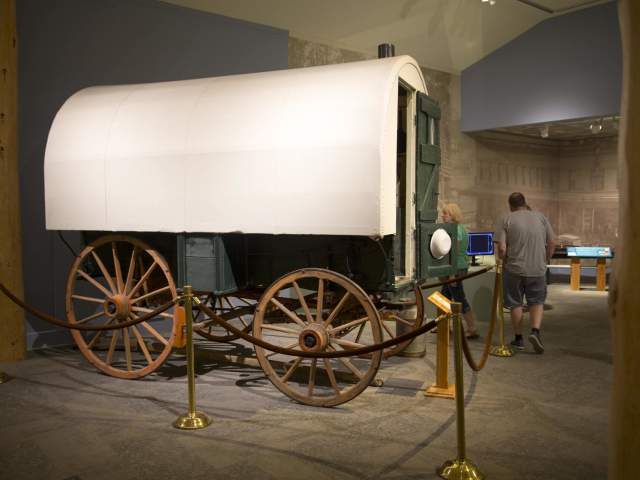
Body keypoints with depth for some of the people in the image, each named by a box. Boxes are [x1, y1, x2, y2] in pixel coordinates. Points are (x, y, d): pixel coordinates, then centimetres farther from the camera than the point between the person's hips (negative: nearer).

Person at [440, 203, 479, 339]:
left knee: (460, 300, -5)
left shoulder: (455, 229, -16)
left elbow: (455, 252, -21)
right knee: (444, 296, 17)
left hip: (456, 268, -10)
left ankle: (472, 330, 0)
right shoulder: (460, 228, 15)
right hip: (460, 268, 10)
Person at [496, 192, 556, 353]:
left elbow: (501, 248, -11)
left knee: (515, 304, 12)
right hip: (538, 269, 2)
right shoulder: (540, 217, 5)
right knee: (537, 302, 15)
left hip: (514, 269, -1)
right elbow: (552, 242, 4)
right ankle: (535, 331, -5)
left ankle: (518, 338, 19)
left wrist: (505, 261, 8)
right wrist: (546, 260, 17)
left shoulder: (506, 220, -4)